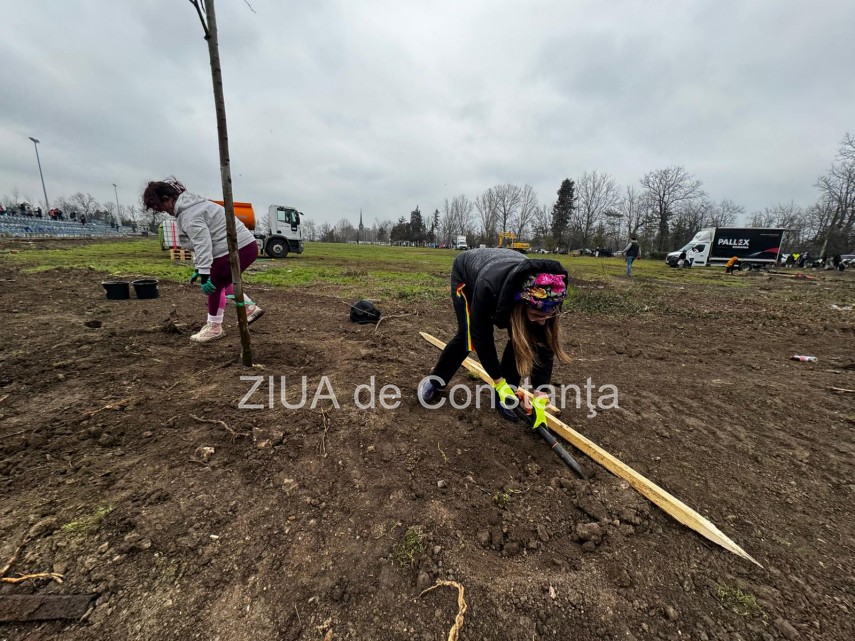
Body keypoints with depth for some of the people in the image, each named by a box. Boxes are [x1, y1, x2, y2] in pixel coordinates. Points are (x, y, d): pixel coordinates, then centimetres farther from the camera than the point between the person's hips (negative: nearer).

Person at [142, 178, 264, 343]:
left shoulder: (189, 214, -14)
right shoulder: (191, 206, 20)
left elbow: (203, 244, -24)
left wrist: (204, 275, -26)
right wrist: (198, 269, 20)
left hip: (237, 249, -10)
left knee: (215, 285, 4)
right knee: (220, 281, 24)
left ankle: (214, 328, 17)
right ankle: (250, 308, 23)